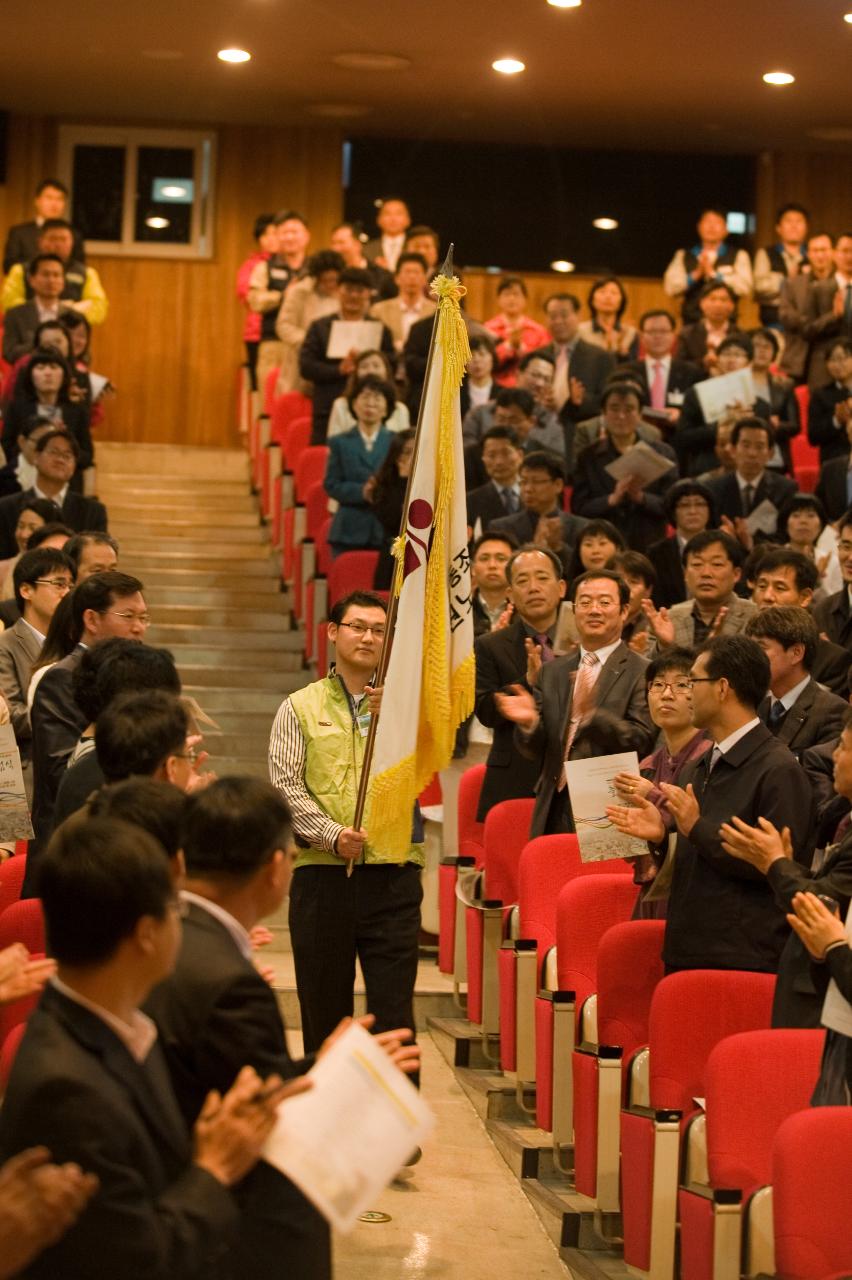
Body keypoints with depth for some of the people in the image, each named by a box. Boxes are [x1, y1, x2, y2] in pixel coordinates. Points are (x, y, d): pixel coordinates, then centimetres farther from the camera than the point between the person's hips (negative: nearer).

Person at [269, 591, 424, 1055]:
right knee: (323, 1014, 6)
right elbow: (285, 786, -1)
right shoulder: (300, 707, 10)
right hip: (322, 876, 0)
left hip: (393, 876, 0)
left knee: (394, 1014, -4)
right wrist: (331, 834, -15)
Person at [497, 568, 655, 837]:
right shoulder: (552, 671, 14)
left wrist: (592, 713, -26)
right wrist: (529, 722, -12)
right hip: (554, 812, 5)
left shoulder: (643, 674, -3)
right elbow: (535, 750, 11)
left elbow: (641, 742, -13)